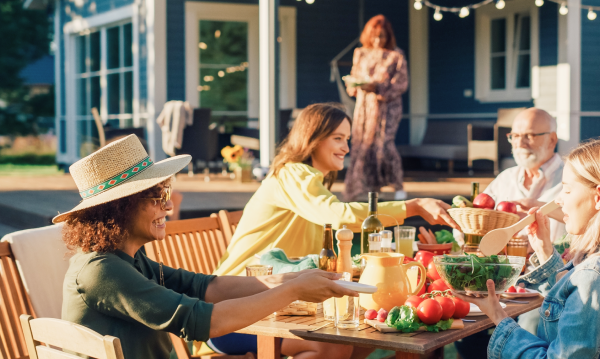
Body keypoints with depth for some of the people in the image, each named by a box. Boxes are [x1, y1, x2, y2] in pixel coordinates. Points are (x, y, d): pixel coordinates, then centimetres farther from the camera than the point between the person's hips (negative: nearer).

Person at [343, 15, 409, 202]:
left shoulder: (396, 56, -2)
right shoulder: (361, 54, 10)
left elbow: (401, 83, -7)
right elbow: (354, 76, 15)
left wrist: (378, 88, -19)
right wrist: (353, 85, -9)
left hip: (387, 106, -4)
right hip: (364, 106, 4)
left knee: (384, 143, -16)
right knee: (361, 143, 0)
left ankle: (398, 186, 0)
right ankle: (373, 186, 12)